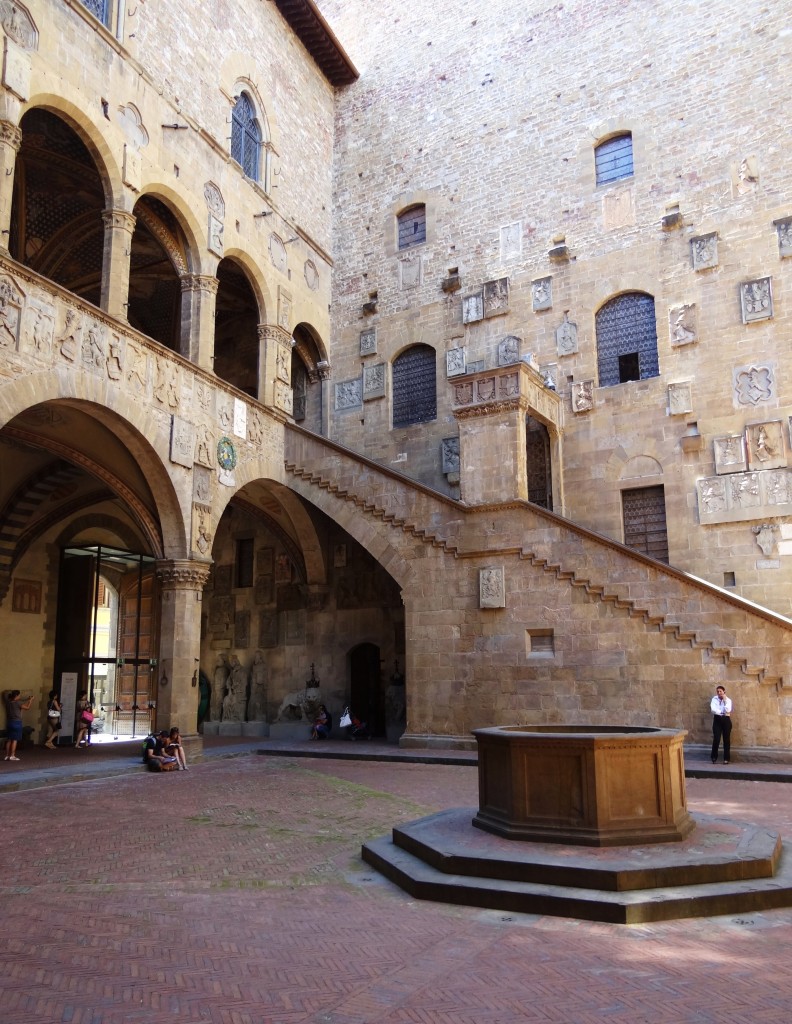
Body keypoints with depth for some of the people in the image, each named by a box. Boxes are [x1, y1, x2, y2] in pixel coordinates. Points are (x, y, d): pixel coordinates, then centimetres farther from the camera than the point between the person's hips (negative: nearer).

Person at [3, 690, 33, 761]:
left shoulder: (8, 703, 7)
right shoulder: (17, 703, -13)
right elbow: (27, 708, -6)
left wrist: (27, 700, 22)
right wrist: (31, 700, 6)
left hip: (9, 722, 7)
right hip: (17, 723, -7)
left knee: (9, 740, 10)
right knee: (15, 740, -2)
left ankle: (7, 756, 13)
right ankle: (12, 756, -4)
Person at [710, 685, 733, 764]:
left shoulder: (728, 700, 2)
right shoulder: (714, 699, 2)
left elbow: (728, 710, -14)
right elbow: (713, 709, -13)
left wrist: (725, 700, -13)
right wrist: (723, 712, -13)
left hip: (726, 720, 0)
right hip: (717, 720, 0)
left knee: (726, 739, 2)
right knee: (716, 739, -5)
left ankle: (726, 758, 9)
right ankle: (714, 757, 8)